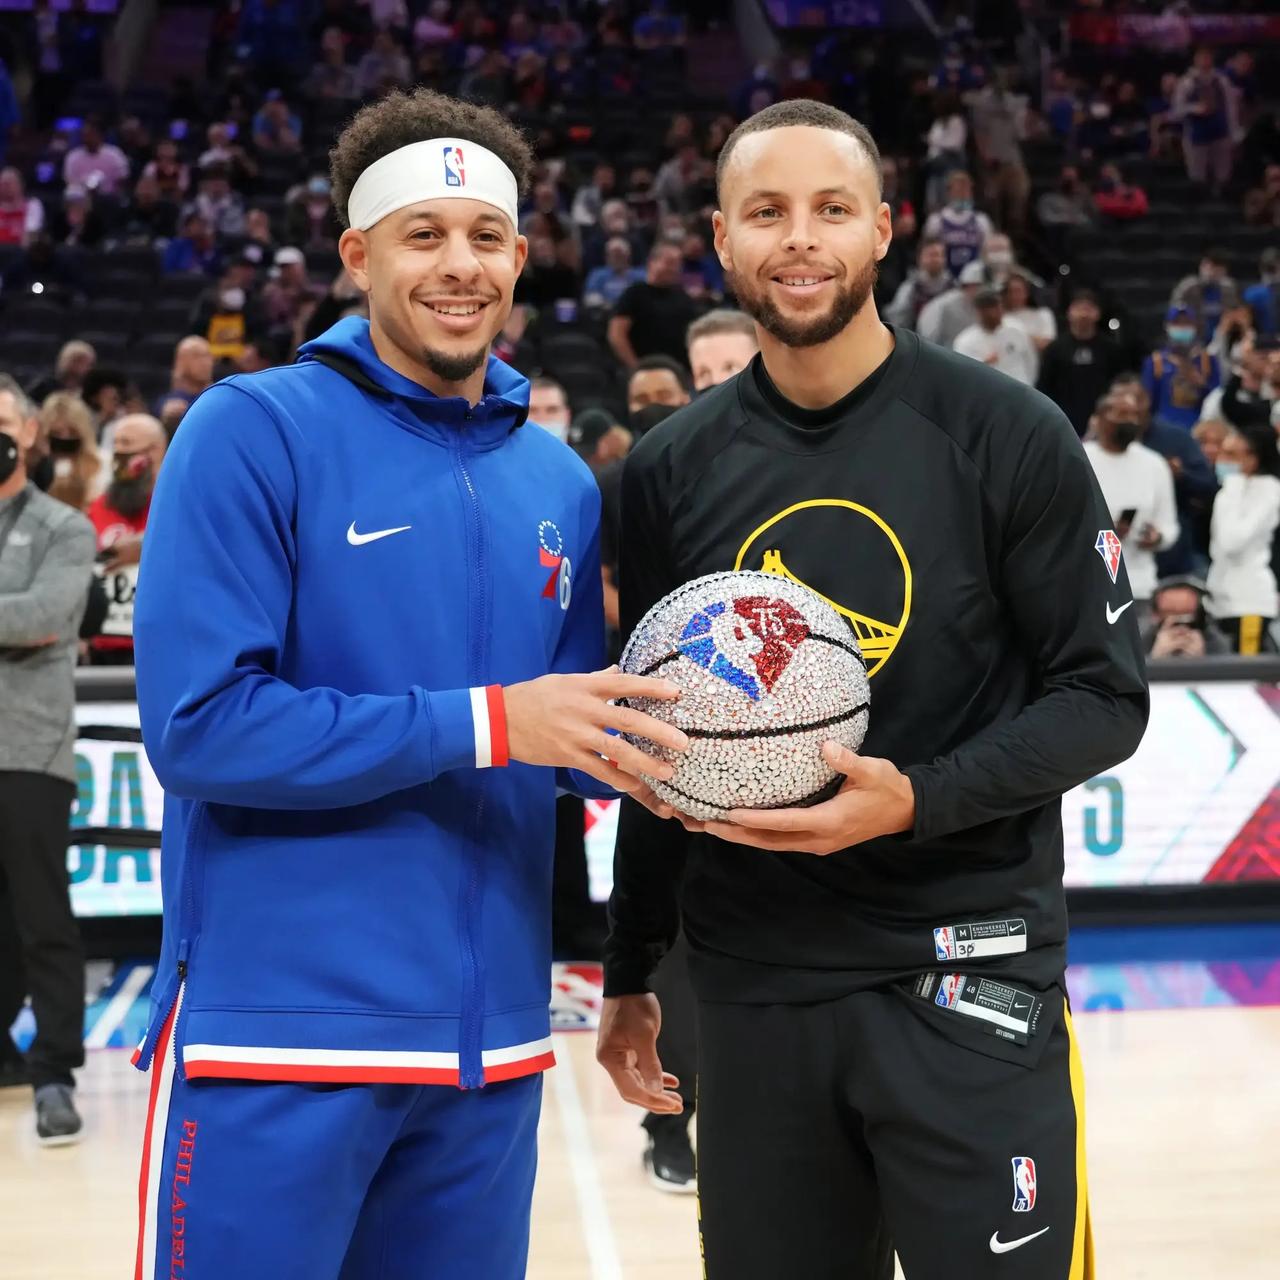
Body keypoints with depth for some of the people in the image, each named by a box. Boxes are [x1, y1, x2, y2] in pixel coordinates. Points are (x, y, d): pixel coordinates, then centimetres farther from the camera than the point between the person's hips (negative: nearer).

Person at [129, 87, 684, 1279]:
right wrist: (484, 722, -19)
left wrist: (636, 746, -7)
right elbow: (199, 724, -16)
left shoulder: (559, 481, 9)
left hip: (490, 1042, 6)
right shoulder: (254, 430, -8)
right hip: (275, 1032, -5)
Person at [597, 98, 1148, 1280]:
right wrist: (633, 968, 15)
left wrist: (919, 798, -20)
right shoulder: (674, 468, 5)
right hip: (749, 988, 3)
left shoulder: (1006, 436, -6)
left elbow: (1106, 695, -4)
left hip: (966, 976, -3)